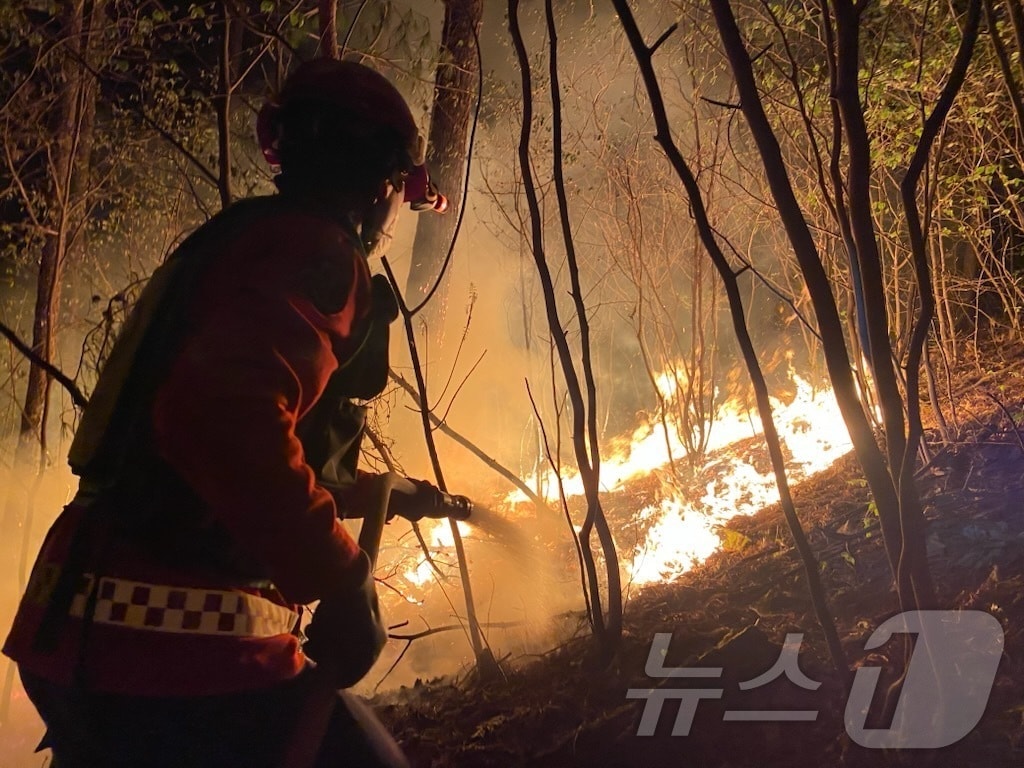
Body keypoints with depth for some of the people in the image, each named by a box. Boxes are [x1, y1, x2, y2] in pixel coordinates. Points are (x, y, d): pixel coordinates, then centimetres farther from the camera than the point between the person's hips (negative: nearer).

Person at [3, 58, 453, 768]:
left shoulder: (244, 241, 22)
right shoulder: (316, 251, -10)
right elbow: (225, 415, -30)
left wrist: (386, 495, 45)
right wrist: (342, 578, -21)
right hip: (178, 655, -10)